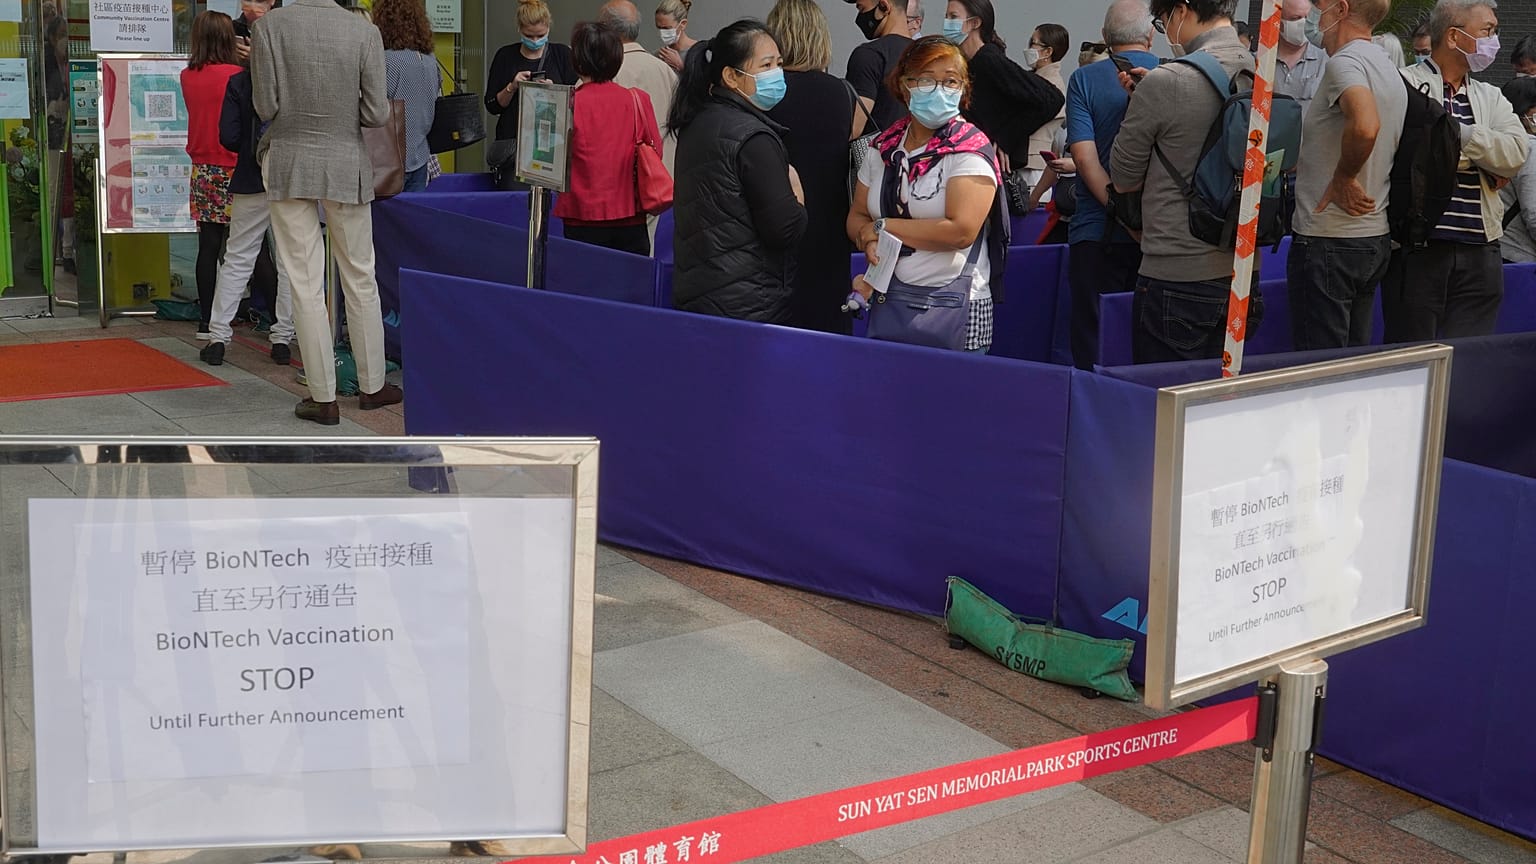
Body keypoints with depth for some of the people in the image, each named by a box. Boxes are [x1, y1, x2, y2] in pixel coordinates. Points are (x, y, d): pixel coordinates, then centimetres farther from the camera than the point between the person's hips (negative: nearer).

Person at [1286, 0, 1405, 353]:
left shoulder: (1344, 62, -14)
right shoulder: (1389, 68, 15)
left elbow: (1365, 126, -34)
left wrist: (1343, 179, -19)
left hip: (1328, 240, -9)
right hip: (1376, 235, 9)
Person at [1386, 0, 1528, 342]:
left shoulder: (1491, 98, 19)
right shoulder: (1405, 84, -1)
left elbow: (1516, 153, 2)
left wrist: (1457, 134, -9)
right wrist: (1487, 160, -6)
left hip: (1480, 250, 6)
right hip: (1418, 245, -6)